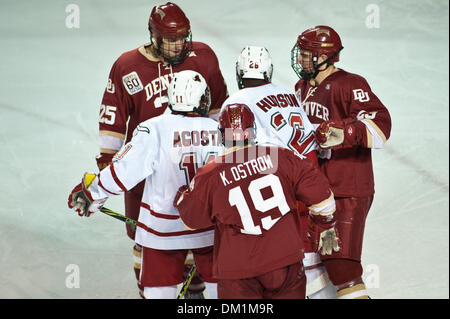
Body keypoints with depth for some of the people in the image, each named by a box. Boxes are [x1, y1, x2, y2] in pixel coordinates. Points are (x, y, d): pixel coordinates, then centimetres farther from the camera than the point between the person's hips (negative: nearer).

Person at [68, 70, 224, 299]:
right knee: (218, 283, 18)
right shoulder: (217, 130, -7)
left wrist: (90, 192, 0)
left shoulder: (154, 130, -16)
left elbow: (124, 172, -15)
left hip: (164, 228, -2)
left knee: (159, 288, 10)